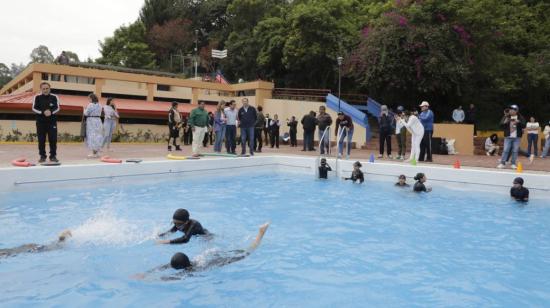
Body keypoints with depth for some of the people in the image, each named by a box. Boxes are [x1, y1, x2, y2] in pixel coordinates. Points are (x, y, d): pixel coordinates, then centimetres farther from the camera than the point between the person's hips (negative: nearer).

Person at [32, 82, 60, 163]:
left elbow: (57, 108, 1)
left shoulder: (54, 97, 2)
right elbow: (34, 108, -1)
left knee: (53, 139, -1)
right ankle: (42, 156, 10)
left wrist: (51, 112, -19)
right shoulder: (37, 97, 2)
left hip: (52, 122, 0)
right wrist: (43, 112, -17)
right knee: (41, 140, 2)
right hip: (40, 122, 0)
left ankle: (53, 156, 7)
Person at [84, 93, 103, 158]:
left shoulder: (91, 105, -13)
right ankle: (97, 152, 18)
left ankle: (94, 153, -2)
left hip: (91, 121, -7)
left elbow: (86, 113, -9)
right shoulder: (99, 105, 10)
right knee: (98, 136, 12)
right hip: (98, 120, 7)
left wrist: (85, 110, 10)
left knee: (92, 136, -3)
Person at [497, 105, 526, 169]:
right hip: (508, 137, 0)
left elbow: (523, 125, -6)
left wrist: (518, 122, -23)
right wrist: (505, 122, -24)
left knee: (515, 151, 4)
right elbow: (501, 124, -4)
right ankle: (502, 163, 0)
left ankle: (513, 163, 12)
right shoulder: (506, 117, 2)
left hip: (517, 137, 1)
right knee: (506, 150, -2)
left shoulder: (520, 117, 3)